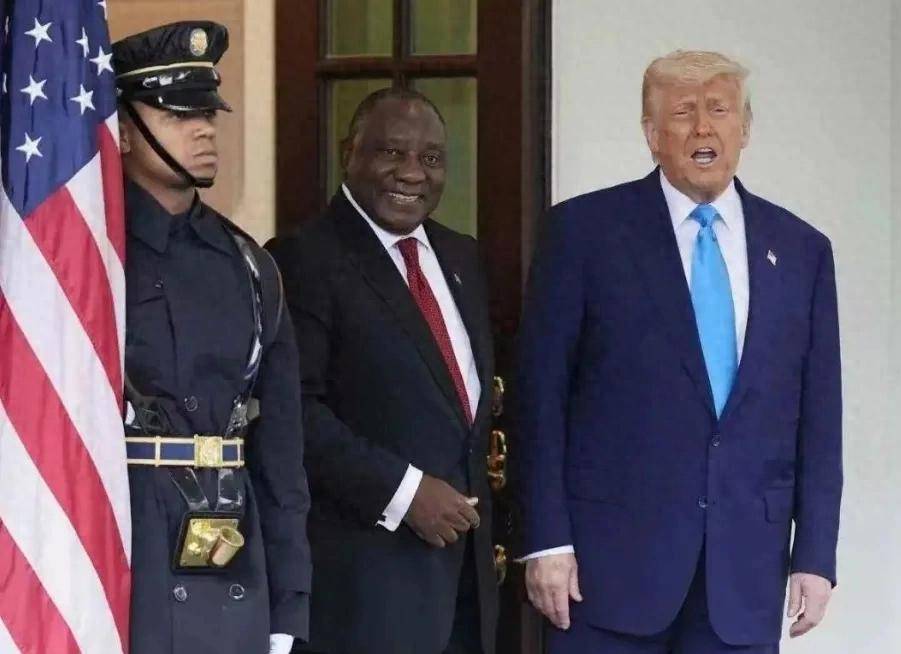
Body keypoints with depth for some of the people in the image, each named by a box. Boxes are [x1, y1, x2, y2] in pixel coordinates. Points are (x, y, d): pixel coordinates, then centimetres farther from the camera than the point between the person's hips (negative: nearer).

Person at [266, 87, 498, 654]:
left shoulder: (460, 258, 17)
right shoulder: (305, 261, -8)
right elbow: (296, 410, -16)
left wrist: (474, 502, 12)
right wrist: (400, 491, -19)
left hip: (464, 558, 8)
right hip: (364, 567, -7)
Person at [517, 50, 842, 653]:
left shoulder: (801, 250, 9)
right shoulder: (586, 230, 0)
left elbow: (818, 417, 10)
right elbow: (542, 394, -2)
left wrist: (815, 555, 4)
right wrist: (547, 540, -7)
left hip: (746, 565, 3)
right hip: (614, 551, -3)